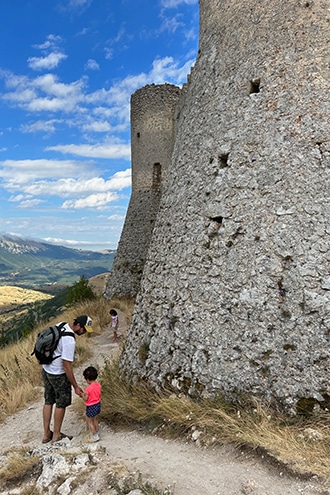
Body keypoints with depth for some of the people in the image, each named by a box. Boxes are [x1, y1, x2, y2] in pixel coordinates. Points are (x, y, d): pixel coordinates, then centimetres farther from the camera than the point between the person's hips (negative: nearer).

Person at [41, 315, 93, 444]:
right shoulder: (69, 341, -29)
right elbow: (67, 366, -25)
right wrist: (75, 386, -17)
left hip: (46, 369, 9)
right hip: (58, 374, -9)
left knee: (48, 401, 18)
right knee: (61, 403, 9)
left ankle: (46, 434, 30)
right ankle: (56, 435, 24)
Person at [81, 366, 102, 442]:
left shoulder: (89, 388, -27)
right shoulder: (98, 385, -5)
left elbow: (86, 399, -20)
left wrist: (82, 394, -1)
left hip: (91, 407, -7)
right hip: (98, 404, 7)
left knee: (89, 422, 11)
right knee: (95, 419, 26)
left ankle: (95, 437, 17)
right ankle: (97, 433, 38)